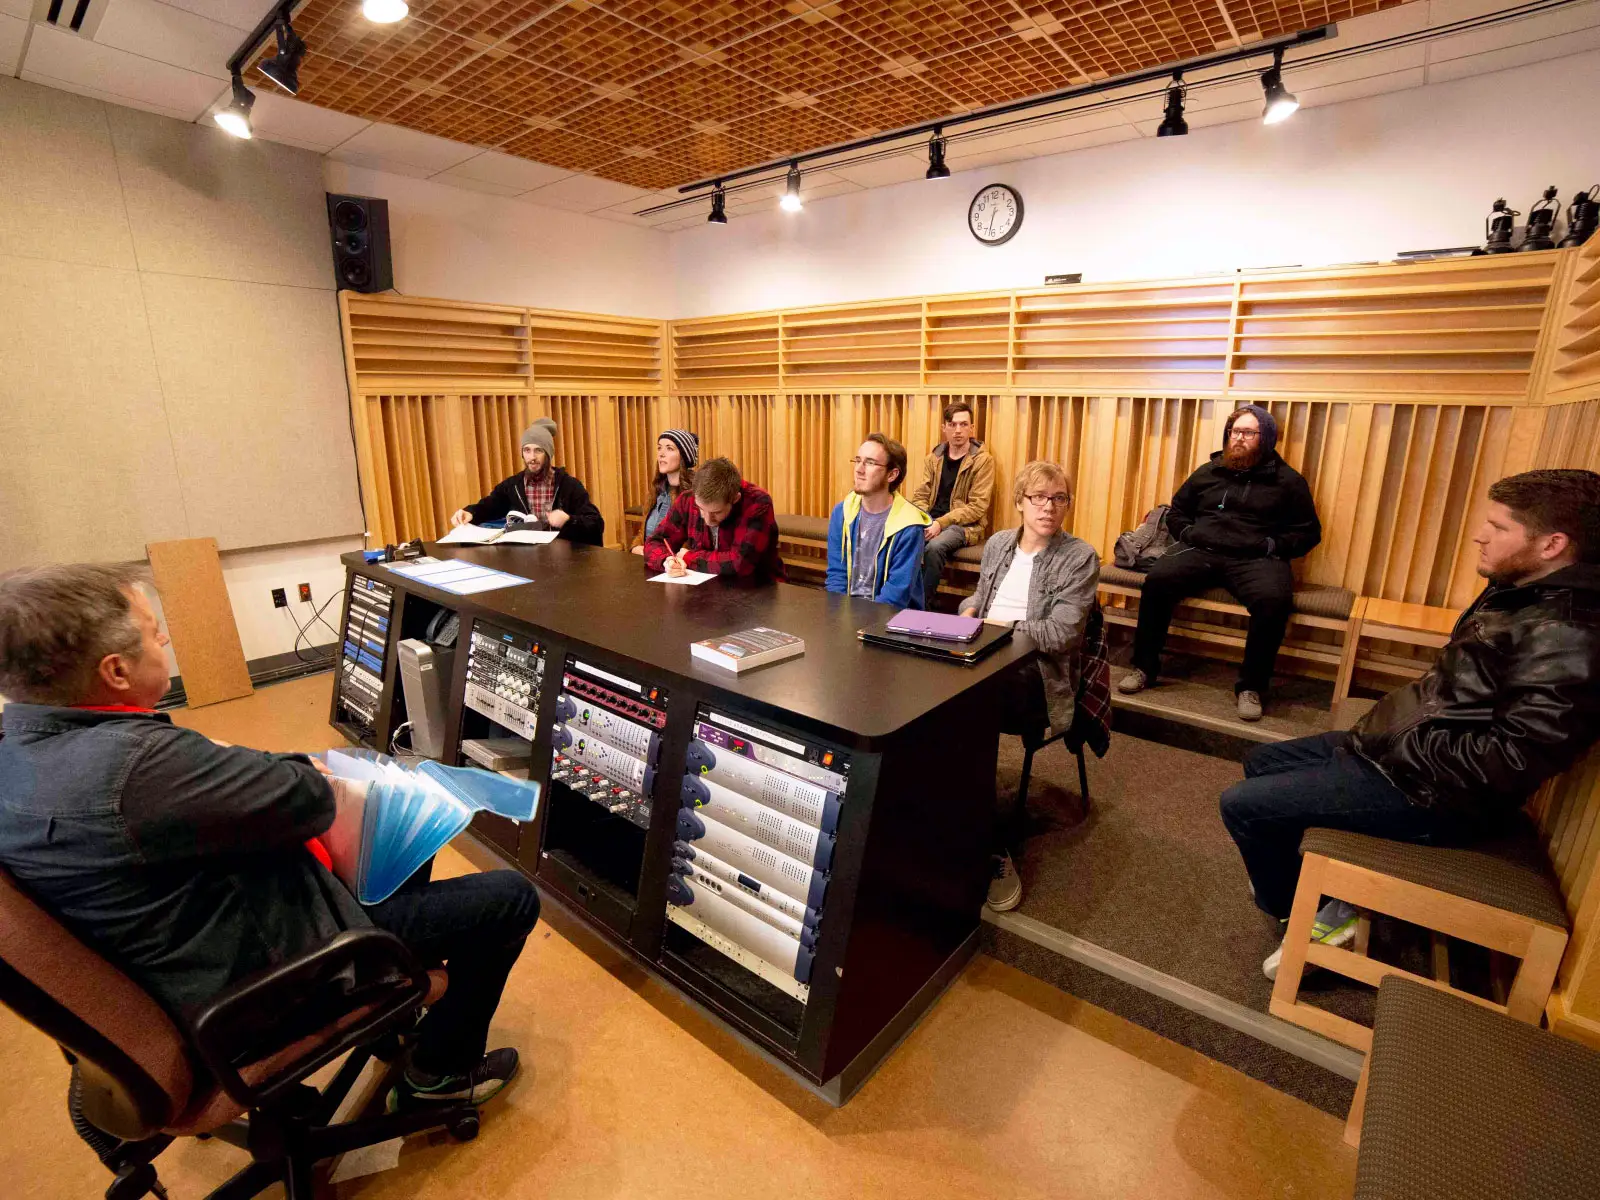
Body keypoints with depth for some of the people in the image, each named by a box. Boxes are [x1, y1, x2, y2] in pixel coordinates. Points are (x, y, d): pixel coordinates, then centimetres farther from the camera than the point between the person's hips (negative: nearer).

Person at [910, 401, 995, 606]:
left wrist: (941, 523, -21)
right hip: (931, 521, 4)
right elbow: (920, 496, 8)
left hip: (965, 525, -4)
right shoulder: (934, 457, 9)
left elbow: (977, 507, -12)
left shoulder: (983, 460, -6)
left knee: (933, 547, -34)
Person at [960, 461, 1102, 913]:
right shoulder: (998, 543, 16)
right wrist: (969, 612, 5)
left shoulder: (1080, 557, -2)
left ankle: (995, 846, -14)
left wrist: (996, 627, -15)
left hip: (1038, 674, -5)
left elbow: (1061, 633, -12)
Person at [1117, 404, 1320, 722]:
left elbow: (1308, 532, 12)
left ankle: (1251, 687, -19)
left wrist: (1271, 545, -6)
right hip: (1201, 550, 2)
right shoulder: (1208, 472, 19)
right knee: (1157, 580, -29)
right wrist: (1188, 533, 5)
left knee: (1274, 600, -35)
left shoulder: (1287, 480, 13)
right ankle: (1145, 667, -17)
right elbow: (1175, 512, 26)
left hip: (1256, 558, -1)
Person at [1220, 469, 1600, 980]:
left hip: (1432, 788, -10)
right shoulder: (1522, 591, 7)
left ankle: (1314, 917, 11)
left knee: (1241, 804, -13)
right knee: (1261, 763, 18)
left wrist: (1395, 746, -18)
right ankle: (1288, 881, 23)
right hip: (1402, 746, 10)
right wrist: (1385, 726, 4)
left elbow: (1513, 757, -27)